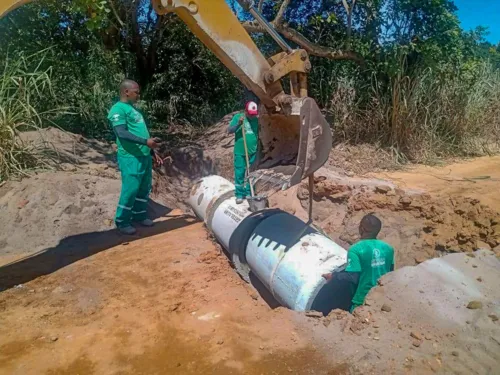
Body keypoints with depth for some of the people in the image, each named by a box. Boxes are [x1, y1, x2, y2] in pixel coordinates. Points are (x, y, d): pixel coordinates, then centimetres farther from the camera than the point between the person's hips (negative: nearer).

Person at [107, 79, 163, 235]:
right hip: (131, 158, -9)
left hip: (145, 156, 9)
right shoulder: (118, 109, -9)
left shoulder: (133, 109, 20)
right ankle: (122, 222, 9)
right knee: (130, 189, -5)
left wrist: (153, 152, 23)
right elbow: (122, 134, -20)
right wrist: (146, 141, -28)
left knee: (144, 188, 13)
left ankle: (140, 215, 27)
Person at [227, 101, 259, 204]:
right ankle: (239, 195, 11)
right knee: (239, 174, 1)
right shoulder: (237, 117, -5)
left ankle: (249, 194, 22)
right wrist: (238, 124, -25)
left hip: (252, 152, 3)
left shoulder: (256, 120, 5)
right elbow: (229, 131, -10)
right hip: (240, 152, -3)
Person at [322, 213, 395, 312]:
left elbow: (352, 277, -22)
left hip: (363, 301, -6)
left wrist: (333, 276, -7)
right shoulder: (388, 248, 0)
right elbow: (390, 272, 12)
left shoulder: (355, 250, -19)